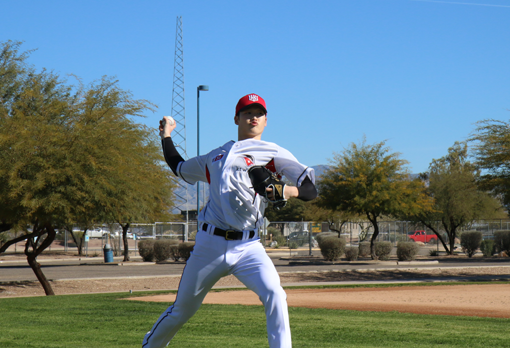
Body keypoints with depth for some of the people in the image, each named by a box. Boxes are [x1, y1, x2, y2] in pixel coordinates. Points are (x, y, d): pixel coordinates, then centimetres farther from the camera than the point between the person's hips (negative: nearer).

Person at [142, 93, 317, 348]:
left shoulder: (273, 153, 5)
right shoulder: (215, 156, 20)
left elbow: (310, 190, -4)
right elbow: (179, 167, 37)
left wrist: (285, 191, -22)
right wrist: (166, 135, 39)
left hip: (247, 247, -3)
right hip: (209, 244, 3)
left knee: (274, 294, -27)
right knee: (182, 309, 10)